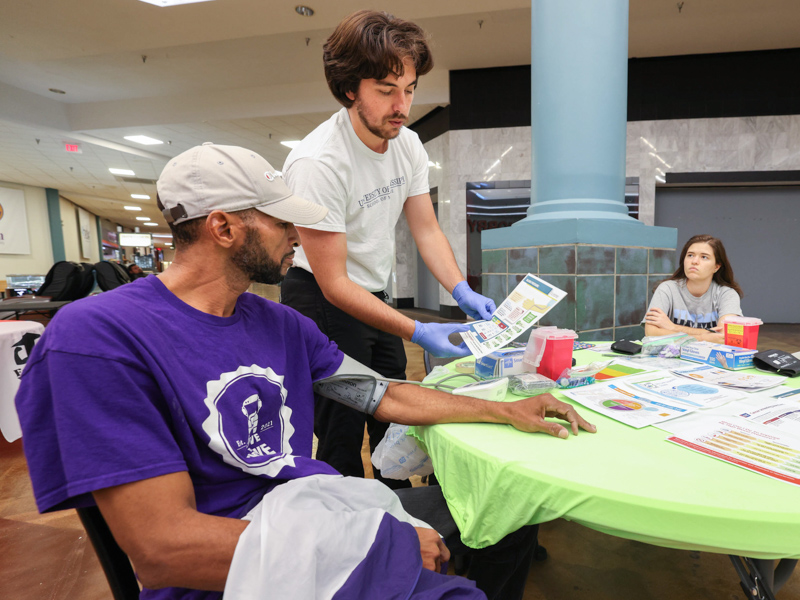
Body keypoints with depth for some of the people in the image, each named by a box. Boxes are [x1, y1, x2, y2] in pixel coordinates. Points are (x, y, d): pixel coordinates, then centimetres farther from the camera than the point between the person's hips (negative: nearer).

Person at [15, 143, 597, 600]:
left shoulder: (282, 324, 6)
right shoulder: (100, 335, -16)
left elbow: (386, 396, 9)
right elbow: (163, 547, -21)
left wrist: (506, 411, 9)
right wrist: (379, 543, -22)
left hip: (325, 516, 7)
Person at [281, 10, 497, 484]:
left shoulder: (408, 145, -3)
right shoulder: (317, 163, -27)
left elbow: (427, 230, -2)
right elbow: (334, 284, -27)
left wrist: (463, 292, -18)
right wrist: (417, 332, -32)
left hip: (375, 297, 8)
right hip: (323, 302, -7)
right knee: (342, 432, -1)